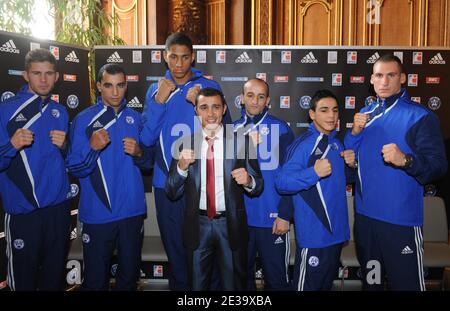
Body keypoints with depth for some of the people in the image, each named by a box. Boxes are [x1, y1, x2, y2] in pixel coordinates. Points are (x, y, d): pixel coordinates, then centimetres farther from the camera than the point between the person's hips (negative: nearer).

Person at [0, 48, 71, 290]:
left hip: (58, 205, 4)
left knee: (55, 273, 14)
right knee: (23, 275, 6)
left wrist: (63, 146, -4)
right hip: (22, 208, -4)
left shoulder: (60, 112, 9)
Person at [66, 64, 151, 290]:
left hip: (132, 210, 3)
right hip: (97, 213, -2)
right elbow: (74, 168, -7)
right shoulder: (84, 119, -3)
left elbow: (148, 163, 11)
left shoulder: (135, 118, 6)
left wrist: (139, 153, -10)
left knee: (130, 274, 14)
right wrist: (92, 148, -25)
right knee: (95, 279, 7)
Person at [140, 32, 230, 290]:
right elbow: (146, 139, -2)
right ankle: (179, 286, 34)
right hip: (167, 184, 2)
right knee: (175, 248, 14)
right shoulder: (155, 90, 7)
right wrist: (159, 101, -13)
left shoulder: (209, 86, -1)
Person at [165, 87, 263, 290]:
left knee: (234, 285, 16)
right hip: (197, 226, 1)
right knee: (197, 286, 18)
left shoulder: (241, 141, -5)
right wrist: (182, 166, -20)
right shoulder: (185, 143, -1)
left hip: (231, 225, -1)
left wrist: (248, 181, -24)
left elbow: (258, 186, -2)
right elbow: (172, 193, -2)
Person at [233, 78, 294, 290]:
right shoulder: (233, 129, 7)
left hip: (272, 218, -3)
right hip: (238, 217, 3)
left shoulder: (281, 129, -2)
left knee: (276, 277, 8)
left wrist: (285, 214, -10)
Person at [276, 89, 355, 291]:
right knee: (308, 285, 4)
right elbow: (281, 183, -23)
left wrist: (351, 164, 2)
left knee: (327, 283, 23)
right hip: (314, 233, -8)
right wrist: (314, 173, -35)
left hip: (336, 230, 8)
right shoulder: (304, 144, -16)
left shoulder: (336, 143, 9)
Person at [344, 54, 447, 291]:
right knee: (370, 279, 22)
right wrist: (355, 132, -7)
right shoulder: (365, 114, 9)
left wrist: (406, 160, -33)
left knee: (406, 282, 2)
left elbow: (438, 166, -15)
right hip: (364, 214, 6)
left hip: (401, 218, -5)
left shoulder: (421, 117, -9)